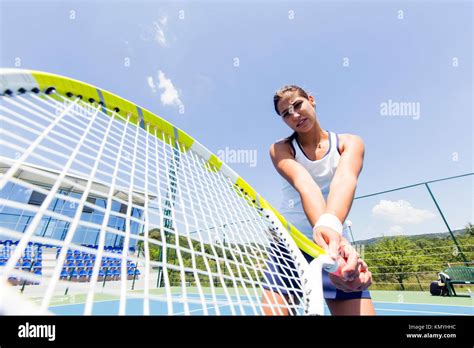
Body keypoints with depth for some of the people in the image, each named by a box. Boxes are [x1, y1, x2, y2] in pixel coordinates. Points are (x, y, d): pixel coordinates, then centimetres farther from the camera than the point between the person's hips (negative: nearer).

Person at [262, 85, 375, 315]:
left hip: (335, 242, 1)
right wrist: (322, 228, -44)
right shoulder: (280, 149, -4)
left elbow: (344, 180, -24)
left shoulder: (349, 143, -1)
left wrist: (330, 225, -45)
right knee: (272, 310, -7)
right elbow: (304, 184, -25)